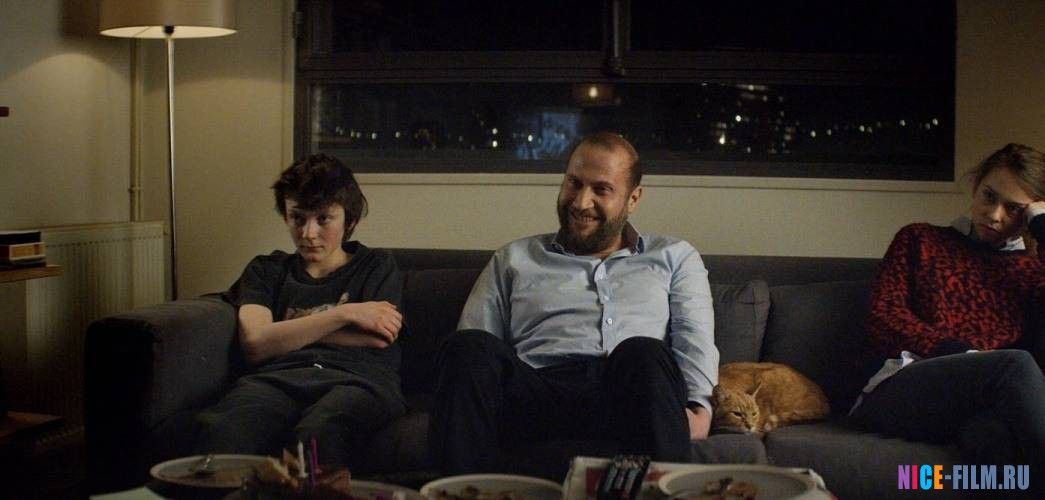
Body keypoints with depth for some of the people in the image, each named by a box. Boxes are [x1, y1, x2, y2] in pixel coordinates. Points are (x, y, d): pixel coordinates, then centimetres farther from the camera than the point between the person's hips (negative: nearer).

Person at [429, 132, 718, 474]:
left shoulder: (674, 258, 26)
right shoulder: (514, 260, 26)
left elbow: (695, 338, 10)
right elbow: (472, 352, 15)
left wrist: (698, 406, -11)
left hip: (634, 393, -1)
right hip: (537, 392, 1)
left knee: (643, 352, -37)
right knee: (468, 348, -31)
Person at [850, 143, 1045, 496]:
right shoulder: (920, 241, 26)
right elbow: (883, 316, 9)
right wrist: (961, 354, -8)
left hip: (982, 409, 1)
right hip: (900, 393, -1)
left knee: (992, 431, -40)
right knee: (1014, 364, -33)